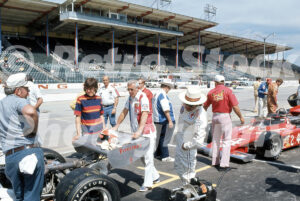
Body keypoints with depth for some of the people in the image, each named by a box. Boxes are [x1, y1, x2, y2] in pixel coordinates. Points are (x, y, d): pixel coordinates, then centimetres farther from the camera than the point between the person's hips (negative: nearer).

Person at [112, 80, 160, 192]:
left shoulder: (143, 98, -16)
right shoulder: (130, 98, 8)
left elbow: (144, 115, -26)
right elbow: (124, 112, 14)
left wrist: (139, 131, -36)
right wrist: (116, 126, 13)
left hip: (147, 132, -8)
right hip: (137, 132, 8)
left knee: (147, 157, -4)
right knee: (141, 156, 14)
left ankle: (147, 183, 3)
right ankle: (155, 176, 29)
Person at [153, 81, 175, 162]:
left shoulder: (157, 94, 14)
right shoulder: (162, 95, -17)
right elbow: (166, 109, -22)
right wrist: (170, 121, -19)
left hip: (158, 120, 10)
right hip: (164, 120, -10)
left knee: (161, 137, 19)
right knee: (164, 138, -3)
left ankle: (158, 153, 28)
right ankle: (165, 156, 3)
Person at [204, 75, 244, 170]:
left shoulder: (211, 92, 2)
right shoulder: (228, 91, -10)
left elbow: (205, 106, 12)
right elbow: (235, 106, -15)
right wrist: (241, 117, -2)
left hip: (215, 117, 4)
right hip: (225, 117, -4)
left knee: (215, 140, 17)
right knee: (226, 141, 2)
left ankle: (215, 162, 24)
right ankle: (224, 164, 0)